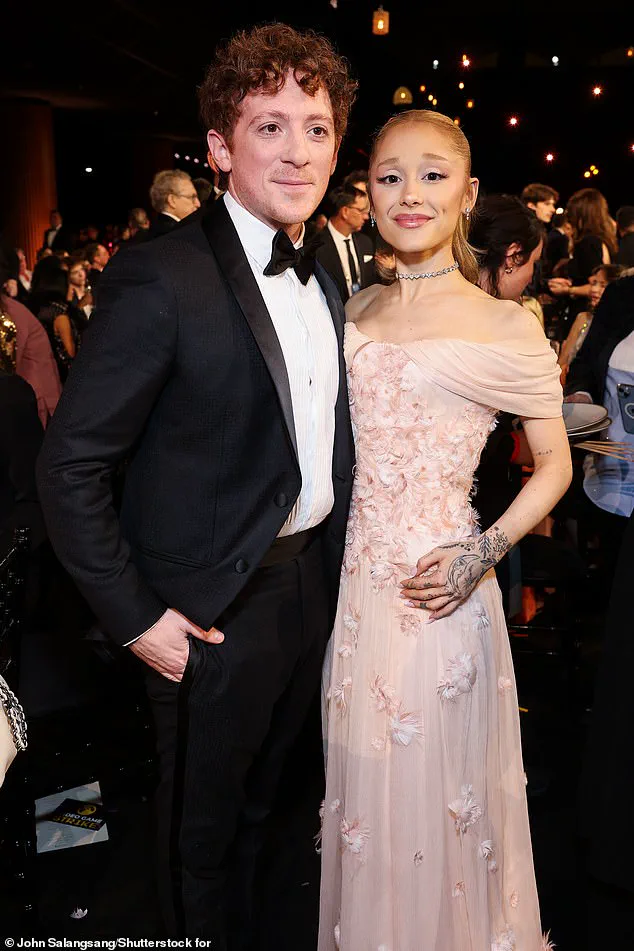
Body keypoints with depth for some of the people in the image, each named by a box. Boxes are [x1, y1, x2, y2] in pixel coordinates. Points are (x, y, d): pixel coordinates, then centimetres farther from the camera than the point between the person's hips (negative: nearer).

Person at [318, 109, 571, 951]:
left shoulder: (504, 327, -8)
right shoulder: (357, 311, 6)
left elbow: (554, 464, -1)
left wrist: (485, 553, -15)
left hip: (440, 591, -4)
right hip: (358, 582, 5)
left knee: (438, 793, 11)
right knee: (362, 787, 19)